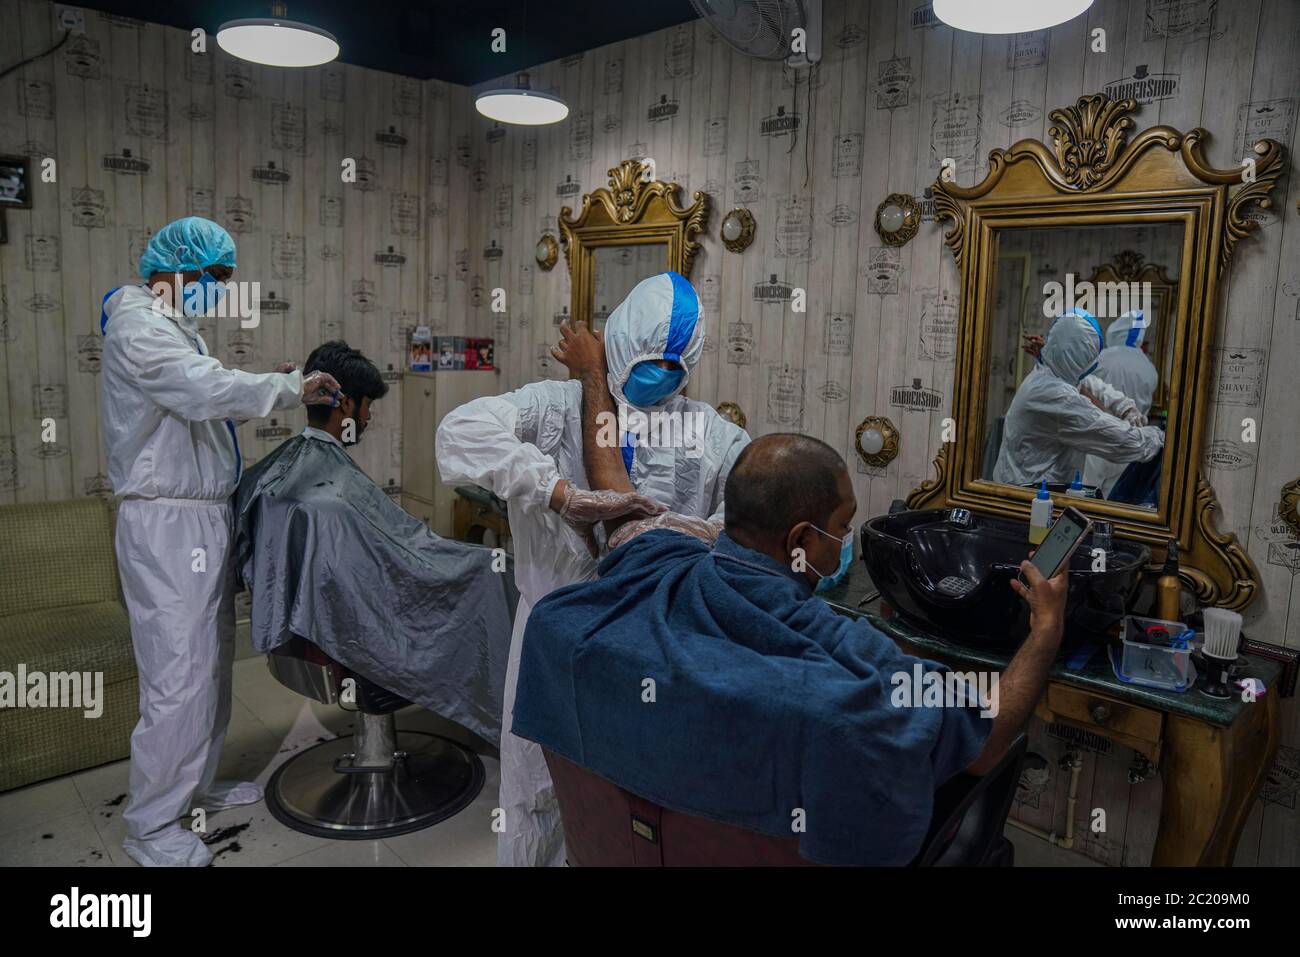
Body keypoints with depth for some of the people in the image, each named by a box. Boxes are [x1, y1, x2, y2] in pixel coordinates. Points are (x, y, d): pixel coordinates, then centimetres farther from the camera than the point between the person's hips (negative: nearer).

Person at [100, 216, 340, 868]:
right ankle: (150, 826, 8)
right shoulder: (137, 326, -13)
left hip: (205, 518, 10)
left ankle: (195, 783, 30)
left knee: (211, 663, 16)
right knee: (180, 677, -6)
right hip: (167, 522, -10)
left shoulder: (175, 327, 20)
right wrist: (290, 390, -19)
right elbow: (208, 392, -28)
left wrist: (264, 387, 6)